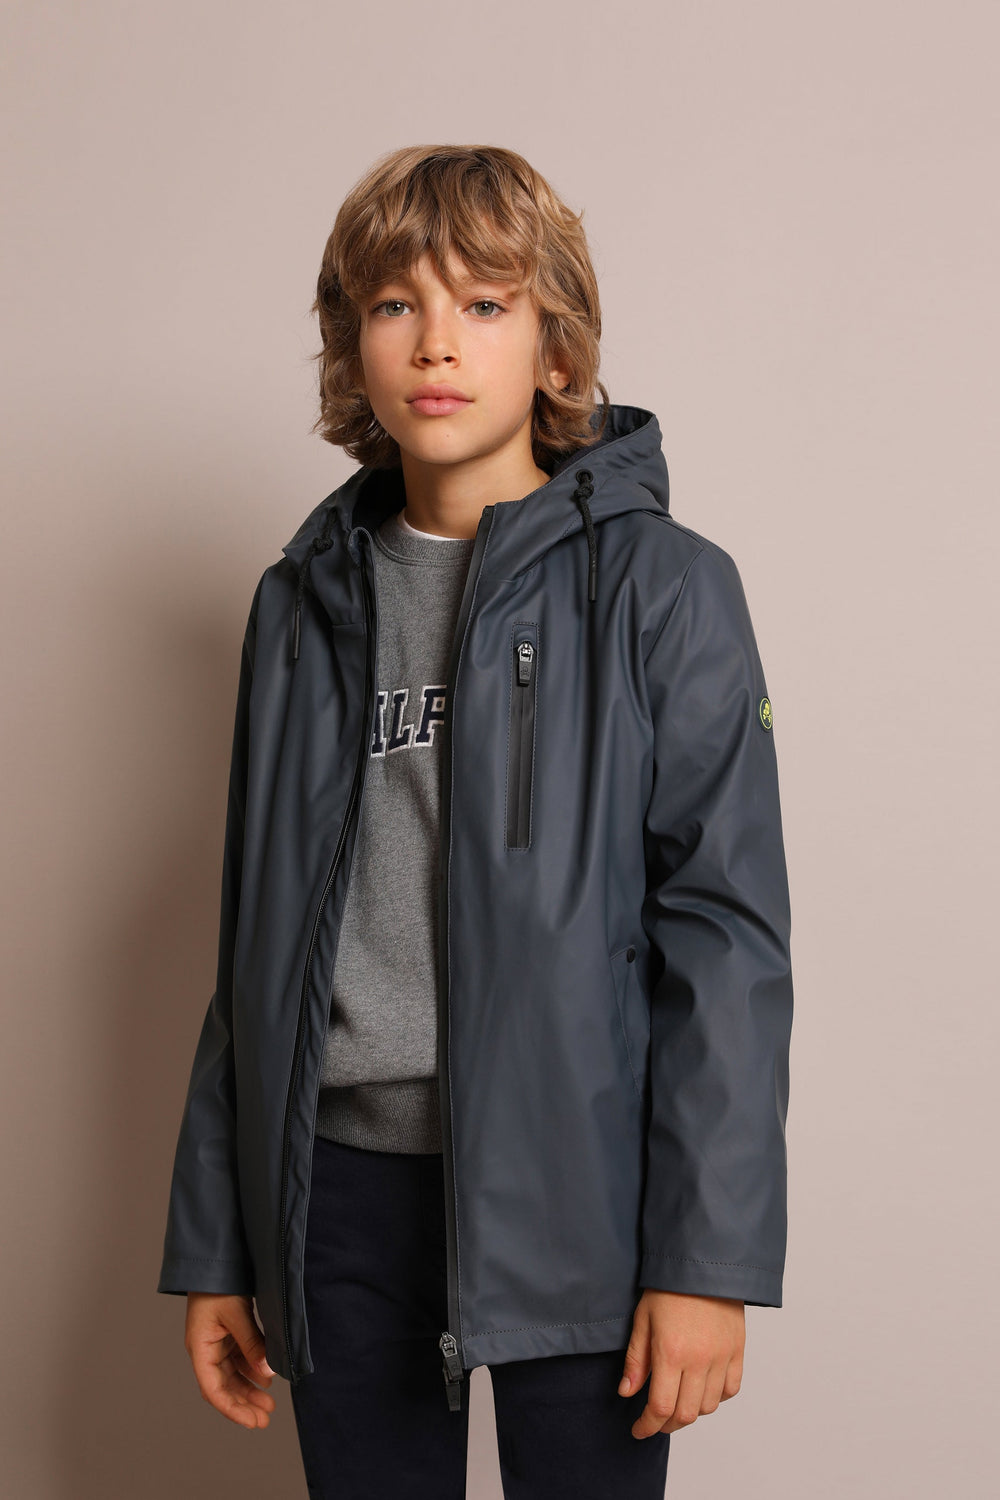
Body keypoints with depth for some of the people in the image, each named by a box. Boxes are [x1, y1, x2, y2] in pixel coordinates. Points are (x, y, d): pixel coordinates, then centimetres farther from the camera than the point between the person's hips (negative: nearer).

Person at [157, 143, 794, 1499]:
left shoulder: (660, 588, -4)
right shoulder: (306, 601, 9)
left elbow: (728, 935, -8)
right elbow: (257, 942, 12)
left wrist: (709, 1256, -13)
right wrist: (212, 1245, 11)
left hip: (572, 1187, -3)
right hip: (344, 1185, 4)